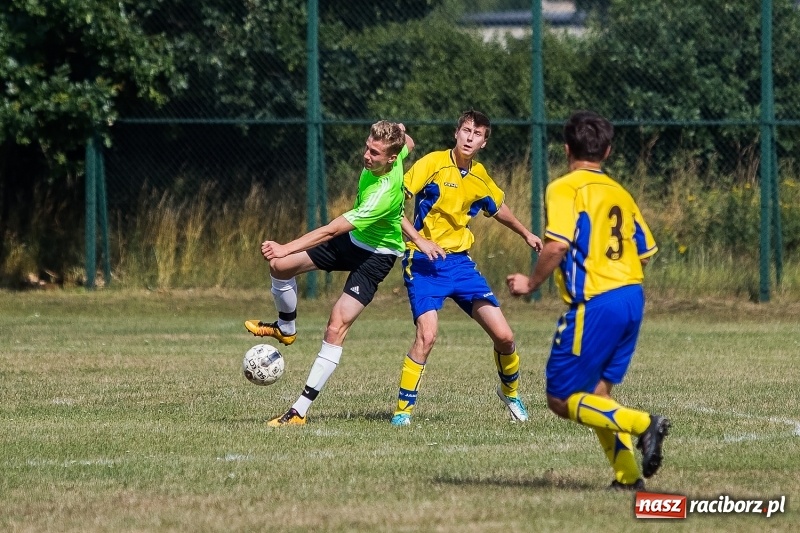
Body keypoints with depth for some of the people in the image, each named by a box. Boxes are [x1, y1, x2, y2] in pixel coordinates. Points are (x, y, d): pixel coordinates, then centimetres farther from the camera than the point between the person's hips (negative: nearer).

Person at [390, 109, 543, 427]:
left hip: (460, 261, 5)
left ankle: (510, 392, 26)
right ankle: (403, 409, -8)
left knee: (503, 335, -3)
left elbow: (498, 208, 30)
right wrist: (419, 240, -23)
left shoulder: (480, 177, 7)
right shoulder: (432, 164, -11)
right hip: (425, 263, -5)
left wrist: (526, 234, 40)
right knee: (427, 335, -23)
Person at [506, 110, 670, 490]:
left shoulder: (564, 189, -5)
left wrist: (531, 283, -5)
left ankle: (642, 424, -18)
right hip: (632, 298, 8)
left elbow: (557, 245, -19)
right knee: (595, 394, 17)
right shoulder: (619, 193, 16)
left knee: (561, 399, -1)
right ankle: (628, 476, 7)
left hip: (594, 303, -8)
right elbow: (645, 252, 17)